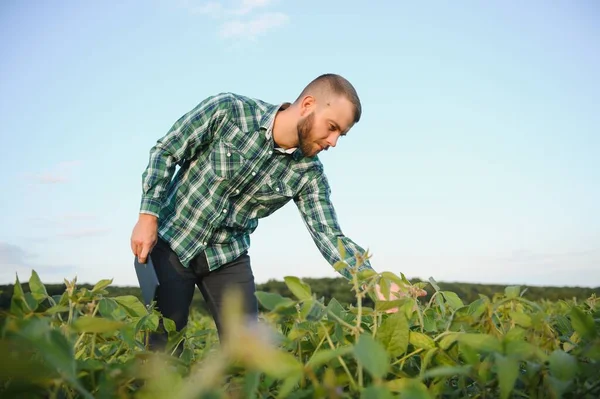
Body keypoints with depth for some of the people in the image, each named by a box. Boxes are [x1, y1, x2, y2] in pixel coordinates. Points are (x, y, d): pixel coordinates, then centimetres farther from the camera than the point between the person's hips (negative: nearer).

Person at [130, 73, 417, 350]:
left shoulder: (309, 174, -10)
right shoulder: (227, 109, -18)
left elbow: (330, 237, -13)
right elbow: (165, 152, -10)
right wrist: (148, 217, -17)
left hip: (228, 257, 3)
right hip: (171, 241, -2)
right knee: (162, 345, -3)